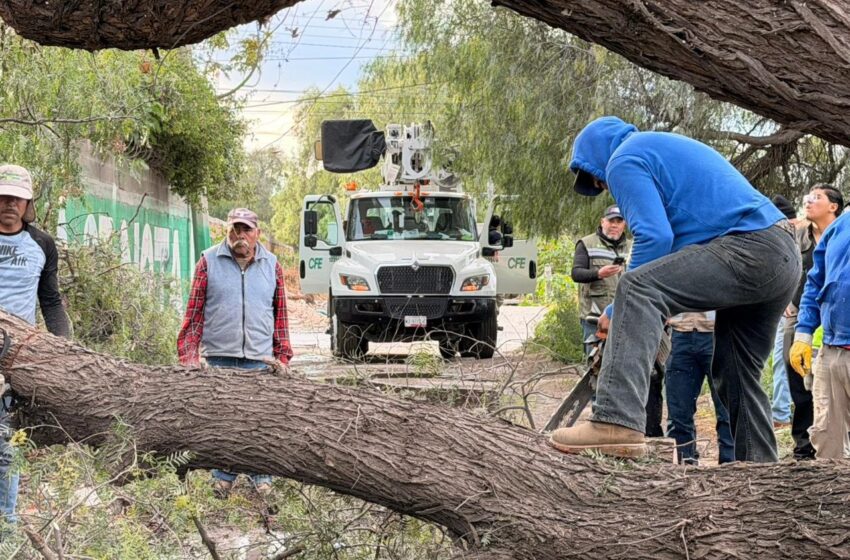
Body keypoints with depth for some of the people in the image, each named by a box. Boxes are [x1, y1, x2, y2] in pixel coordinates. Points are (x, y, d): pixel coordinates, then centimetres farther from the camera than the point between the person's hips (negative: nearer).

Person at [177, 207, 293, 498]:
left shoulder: (271, 265, 8)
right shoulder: (209, 262, 1)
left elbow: (280, 314, 12)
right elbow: (194, 312, 1)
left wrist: (282, 355, 9)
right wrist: (188, 355, -5)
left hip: (259, 359, 1)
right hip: (219, 357, -1)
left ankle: (261, 478, 16)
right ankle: (223, 477, 18)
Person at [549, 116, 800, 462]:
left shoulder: (623, 161, 2)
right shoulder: (669, 146, 33)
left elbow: (655, 238, -12)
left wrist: (616, 313, -3)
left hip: (746, 248, -10)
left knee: (637, 288, -24)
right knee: (736, 375, 19)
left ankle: (617, 423, -38)